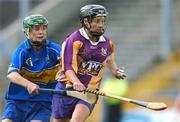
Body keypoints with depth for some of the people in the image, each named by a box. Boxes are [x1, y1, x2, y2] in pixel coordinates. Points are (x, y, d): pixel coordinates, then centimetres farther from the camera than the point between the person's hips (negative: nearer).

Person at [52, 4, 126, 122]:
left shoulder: (107, 43, 6)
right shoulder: (74, 40, -12)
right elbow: (68, 67, -21)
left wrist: (115, 70, 15)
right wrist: (76, 82, -37)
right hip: (66, 89, -2)